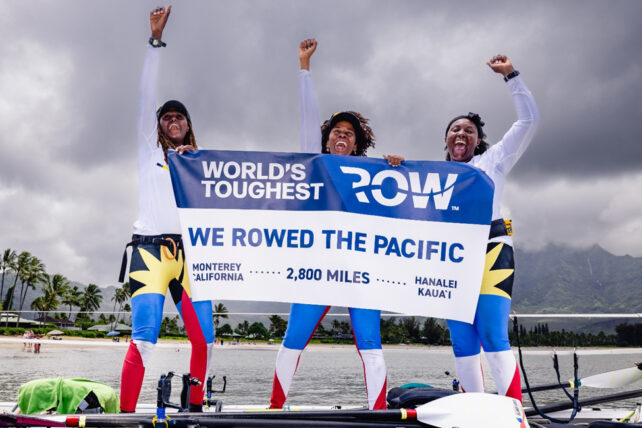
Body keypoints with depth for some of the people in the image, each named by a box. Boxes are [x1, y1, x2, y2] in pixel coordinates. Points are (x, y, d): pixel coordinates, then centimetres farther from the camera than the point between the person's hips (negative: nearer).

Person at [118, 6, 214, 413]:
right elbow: (146, 97, 7)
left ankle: (195, 406, 10)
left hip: (190, 252, 3)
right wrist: (156, 40, 2)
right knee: (144, 337, -16)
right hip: (150, 249, -3)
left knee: (204, 338, -5)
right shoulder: (148, 150, 15)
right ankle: (126, 413, -12)